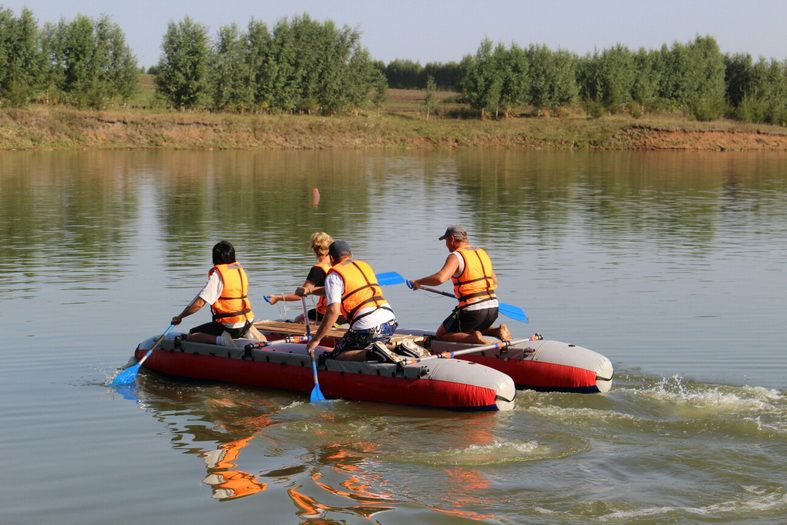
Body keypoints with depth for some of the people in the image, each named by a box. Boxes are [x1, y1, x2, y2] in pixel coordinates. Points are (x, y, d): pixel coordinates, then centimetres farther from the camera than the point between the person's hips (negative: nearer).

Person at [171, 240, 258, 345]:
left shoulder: (217, 275, -16)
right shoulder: (240, 269, 7)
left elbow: (199, 303, -21)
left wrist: (179, 317, -11)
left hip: (230, 327, -7)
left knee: (191, 335, 3)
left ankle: (219, 339, -20)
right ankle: (247, 333, 13)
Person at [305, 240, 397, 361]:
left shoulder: (334, 276, 0)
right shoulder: (365, 266, 23)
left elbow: (333, 311, -11)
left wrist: (316, 340, -6)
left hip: (368, 327, -7)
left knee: (336, 356, 7)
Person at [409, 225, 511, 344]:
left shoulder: (456, 256, -8)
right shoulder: (482, 253, 16)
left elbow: (440, 278, -24)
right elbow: (494, 281, 25)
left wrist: (418, 282, -9)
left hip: (472, 310, -7)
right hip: (493, 308, 7)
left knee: (440, 335, 7)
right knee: (471, 330, 34)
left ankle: (473, 338, -17)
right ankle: (498, 331, 7)